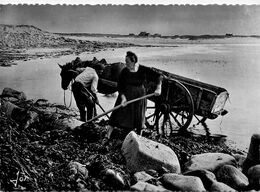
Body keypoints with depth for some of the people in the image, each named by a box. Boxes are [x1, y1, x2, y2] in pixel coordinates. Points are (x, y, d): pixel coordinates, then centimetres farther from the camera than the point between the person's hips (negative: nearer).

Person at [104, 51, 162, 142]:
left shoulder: (143, 70, -10)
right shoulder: (124, 71, -9)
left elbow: (158, 76, -8)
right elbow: (119, 86, -8)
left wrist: (158, 88, -22)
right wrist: (123, 97, -22)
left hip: (139, 96, 0)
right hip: (126, 96, 0)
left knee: (139, 118, 9)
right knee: (118, 115, -5)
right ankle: (107, 136, -1)